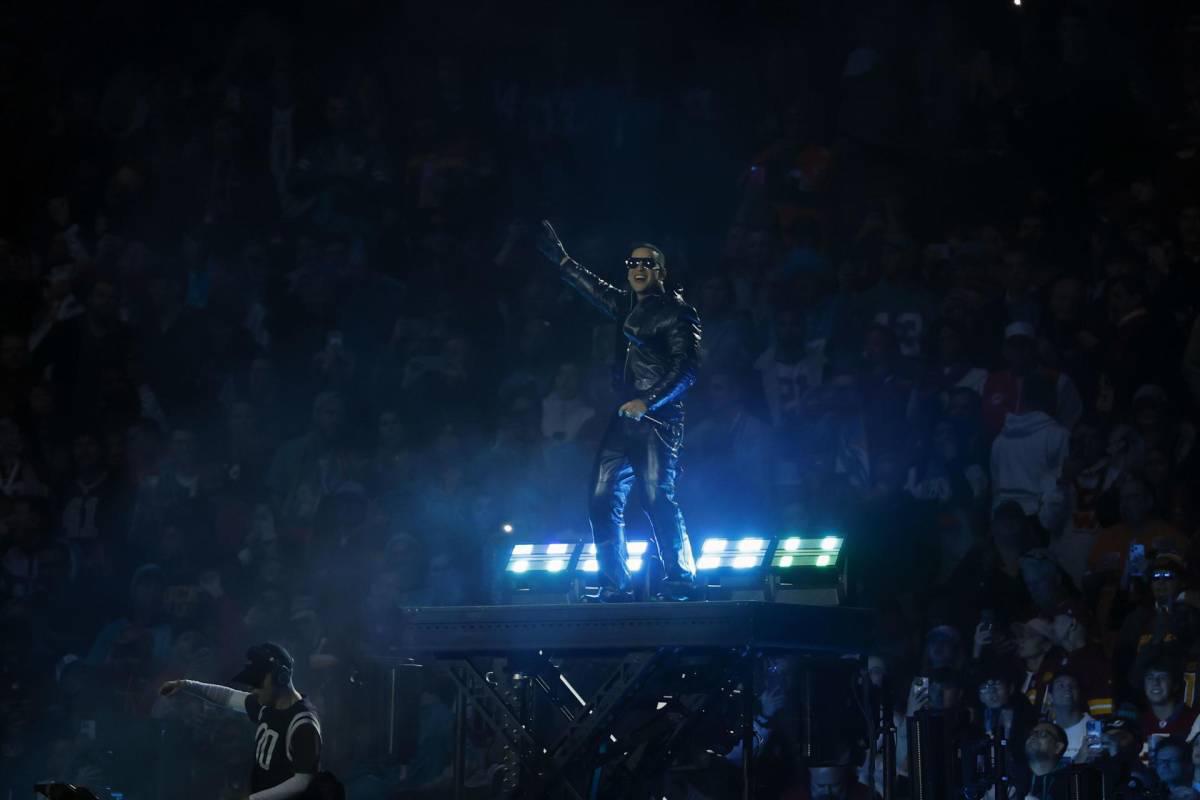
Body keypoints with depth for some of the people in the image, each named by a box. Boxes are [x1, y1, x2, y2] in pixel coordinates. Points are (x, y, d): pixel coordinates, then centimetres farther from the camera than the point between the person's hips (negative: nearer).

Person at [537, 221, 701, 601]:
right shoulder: (629, 306, 18)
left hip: (657, 419, -8)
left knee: (657, 496, -18)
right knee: (603, 500, 1)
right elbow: (595, 289, 36)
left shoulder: (677, 312, -2)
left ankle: (680, 578, -11)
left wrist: (648, 402, -19)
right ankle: (615, 585, 5)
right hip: (624, 418, 8)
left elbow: (686, 369, -10)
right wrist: (560, 257, 38)